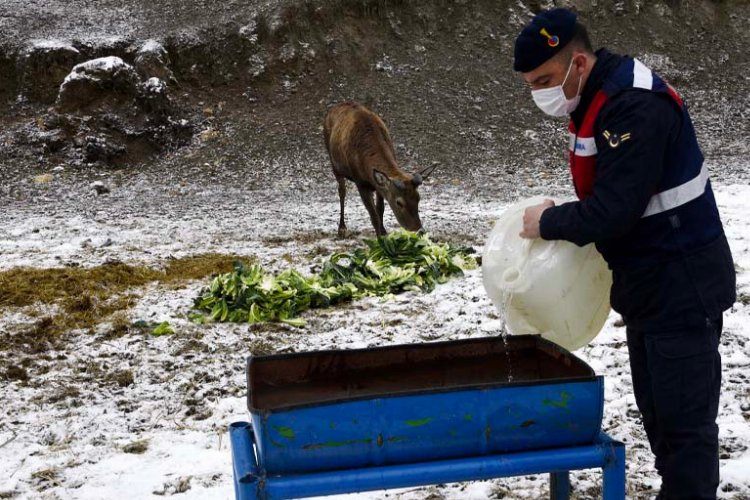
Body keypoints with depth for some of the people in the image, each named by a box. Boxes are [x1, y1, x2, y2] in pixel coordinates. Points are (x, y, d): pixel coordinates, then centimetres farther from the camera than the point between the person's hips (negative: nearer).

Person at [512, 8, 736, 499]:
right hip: (649, 286, 10)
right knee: (657, 409, 16)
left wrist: (549, 222, -13)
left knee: (684, 418, -3)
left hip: (682, 290, -10)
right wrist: (561, 219, 0)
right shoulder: (597, 99, 7)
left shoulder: (635, 107, -24)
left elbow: (614, 210, -28)